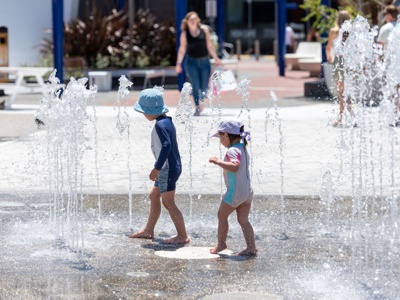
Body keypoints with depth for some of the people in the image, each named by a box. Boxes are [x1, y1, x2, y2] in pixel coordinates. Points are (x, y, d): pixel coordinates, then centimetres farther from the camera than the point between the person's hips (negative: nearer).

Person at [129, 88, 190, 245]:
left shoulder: (160, 125, -19)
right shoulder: (166, 121, 11)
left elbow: (166, 145, -28)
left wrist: (157, 168, -26)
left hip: (168, 169, -11)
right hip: (170, 167, 11)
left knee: (168, 202, -6)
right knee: (154, 196, 20)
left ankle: (182, 236, -1)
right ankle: (148, 230, 31)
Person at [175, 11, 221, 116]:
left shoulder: (204, 29, 1)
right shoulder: (184, 33, -2)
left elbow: (209, 45, 6)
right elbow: (182, 49, -2)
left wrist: (216, 58, 6)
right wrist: (178, 63, -9)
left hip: (204, 61, 2)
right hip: (191, 62, -2)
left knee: (204, 87, 2)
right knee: (195, 86, -10)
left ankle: (201, 103, 26)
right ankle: (197, 107, -2)